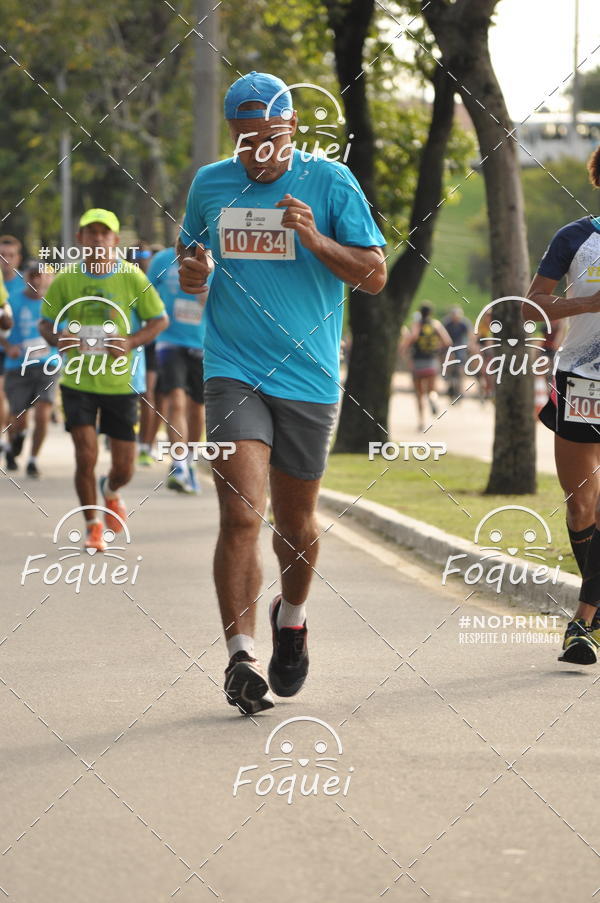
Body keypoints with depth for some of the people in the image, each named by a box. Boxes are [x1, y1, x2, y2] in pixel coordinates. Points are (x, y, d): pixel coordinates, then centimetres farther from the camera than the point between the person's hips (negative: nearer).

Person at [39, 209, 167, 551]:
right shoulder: (65, 280, -1)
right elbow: (46, 323, 7)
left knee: (124, 468, 4)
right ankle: (93, 526, 9)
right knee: (86, 456, -11)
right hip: (78, 380, 0)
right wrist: (58, 338, -17)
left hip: (121, 383, 0)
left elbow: (160, 320, 2)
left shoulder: (133, 278, -4)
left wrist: (132, 341, -16)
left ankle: (111, 491, 42)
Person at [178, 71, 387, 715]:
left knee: (295, 522, 11)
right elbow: (188, 249, 24)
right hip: (232, 373, 0)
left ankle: (291, 614, 41)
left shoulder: (329, 182, -1)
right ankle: (240, 657, -15)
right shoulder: (209, 185, 7)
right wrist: (190, 270, 0)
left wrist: (315, 239, -18)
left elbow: (374, 276, -2)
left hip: (308, 377, 0)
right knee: (240, 515, -16)